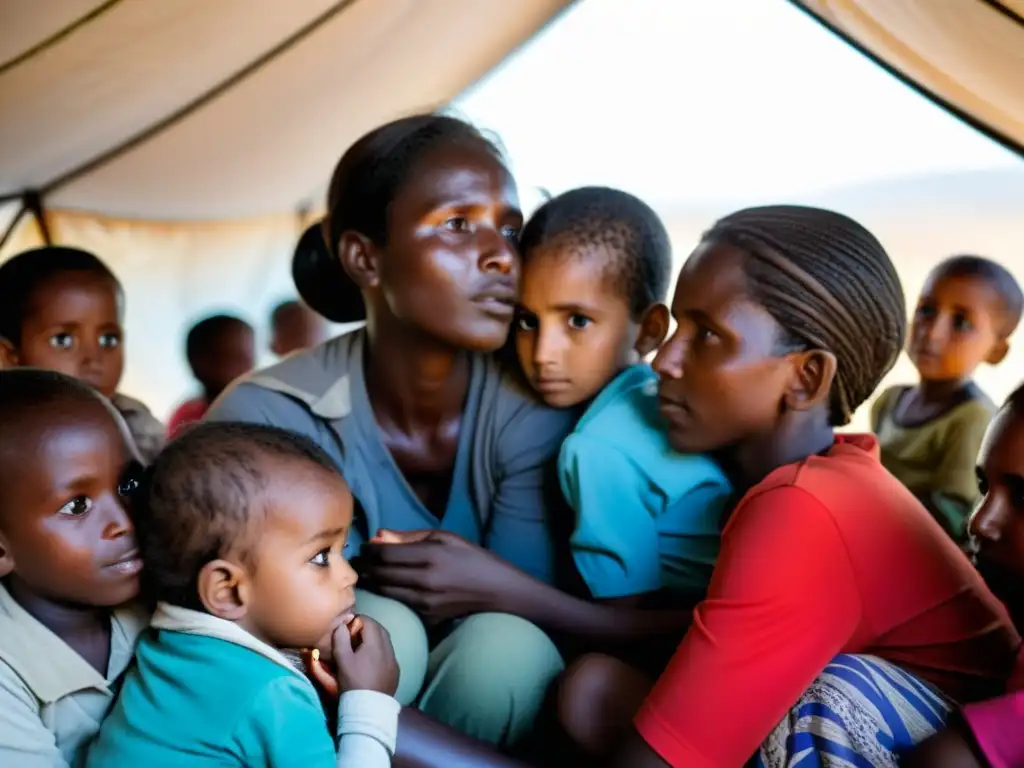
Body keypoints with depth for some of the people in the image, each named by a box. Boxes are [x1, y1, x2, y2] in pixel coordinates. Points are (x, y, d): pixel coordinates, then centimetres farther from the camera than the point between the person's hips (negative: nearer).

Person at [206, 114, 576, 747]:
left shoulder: (530, 412, -14)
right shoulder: (265, 418, -18)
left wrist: (501, 588, -32)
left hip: (477, 703, 2)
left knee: (507, 643, -29)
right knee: (376, 629, -31)